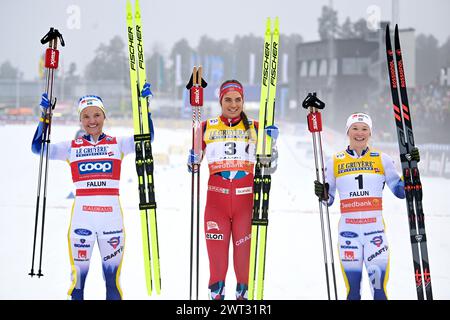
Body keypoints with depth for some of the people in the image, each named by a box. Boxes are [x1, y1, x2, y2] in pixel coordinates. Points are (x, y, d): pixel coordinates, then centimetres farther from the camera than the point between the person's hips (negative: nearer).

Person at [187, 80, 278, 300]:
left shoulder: (254, 128, 9)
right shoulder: (206, 128, 10)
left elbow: (270, 167, 9)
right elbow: (193, 166, 17)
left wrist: (271, 142, -4)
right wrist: (193, 159, -4)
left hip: (246, 199, 0)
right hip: (216, 199, 0)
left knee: (245, 250, -2)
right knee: (216, 252, -1)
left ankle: (244, 294, 7)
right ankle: (216, 294, 8)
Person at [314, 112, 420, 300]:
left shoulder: (382, 159, 7)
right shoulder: (335, 162, 7)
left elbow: (400, 191, 7)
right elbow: (329, 199, 12)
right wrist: (323, 194, -9)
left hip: (375, 229, 0)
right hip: (348, 231, 1)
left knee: (380, 289, -8)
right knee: (352, 290, 3)